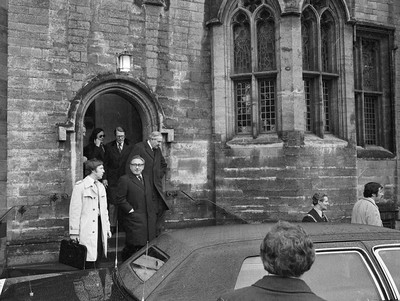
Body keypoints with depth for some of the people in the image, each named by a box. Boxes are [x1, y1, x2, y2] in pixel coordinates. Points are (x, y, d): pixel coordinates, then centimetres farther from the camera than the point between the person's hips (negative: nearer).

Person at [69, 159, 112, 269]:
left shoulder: (101, 186, 15)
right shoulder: (80, 186, -7)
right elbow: (75, 210, -9)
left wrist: (107, 227, 15)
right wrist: (74, 232, -11)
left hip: (99, 225, 7)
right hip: (86, 229, -7)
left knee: (98, 255, 7)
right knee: (89, 259, -6)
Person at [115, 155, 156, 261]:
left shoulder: (147, 178, 17)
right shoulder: (124, 180, -5)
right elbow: (120, 200, -10)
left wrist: (153, 211, 12)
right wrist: (131, 211, -13)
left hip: (149, 219, 6)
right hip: (134, 219, -6)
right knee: (134, 244, -7)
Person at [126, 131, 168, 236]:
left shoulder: (157, 150, 15)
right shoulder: (139, 147, -7)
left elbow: (164, 165, 30)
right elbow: (129, 166, -9)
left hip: (156, 186, 7)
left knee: (161, 208, -1)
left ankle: (158, 231, 11)